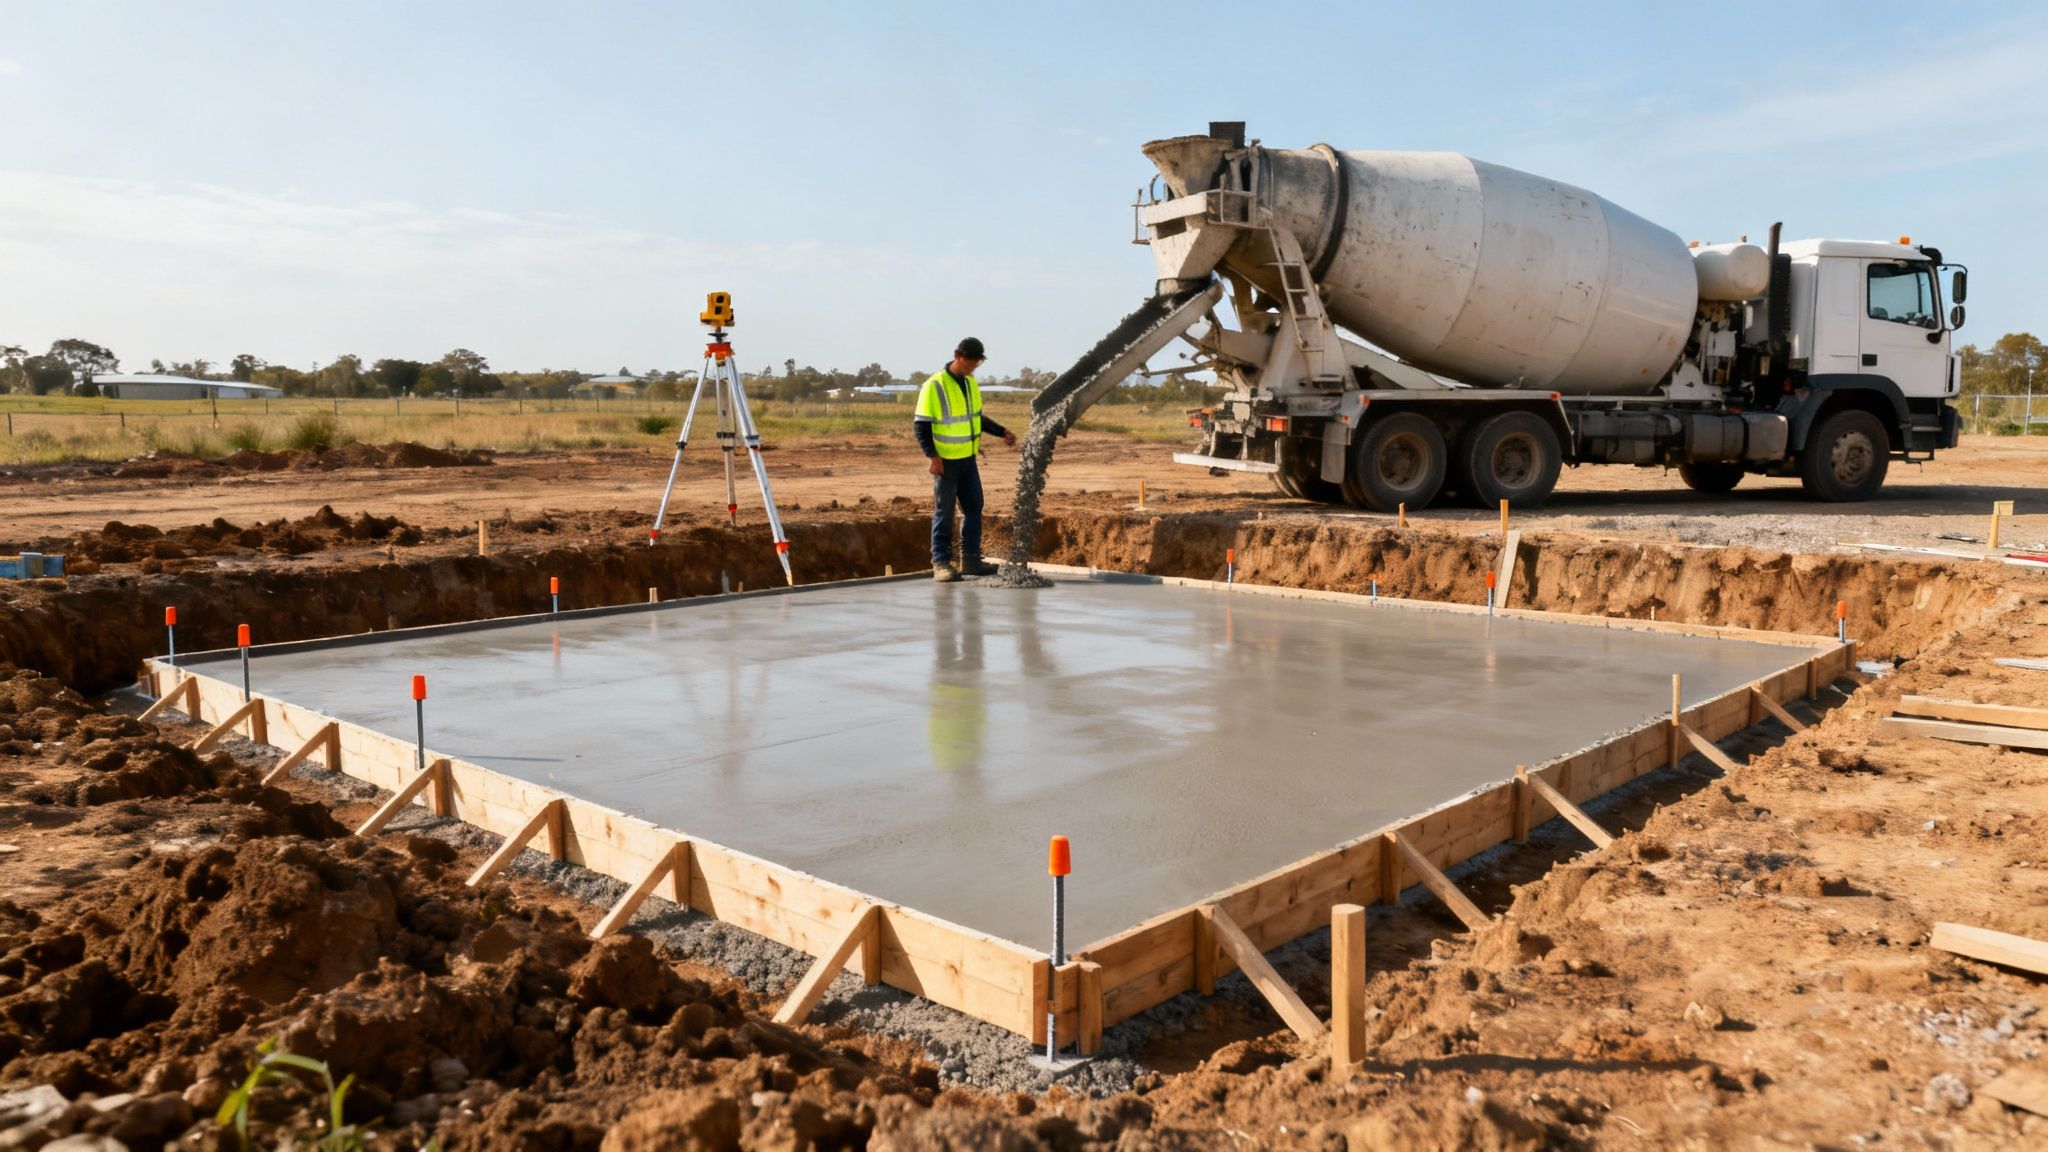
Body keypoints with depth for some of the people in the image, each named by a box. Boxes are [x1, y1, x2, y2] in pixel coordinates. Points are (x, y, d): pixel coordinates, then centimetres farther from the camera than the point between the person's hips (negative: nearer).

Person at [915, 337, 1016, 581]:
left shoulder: (971, 382, 9)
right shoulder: (934, 386, -14)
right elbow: (921, 425, -14)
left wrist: (1002, 431, 12)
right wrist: (932, 456, -23)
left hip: (968, 459, 7)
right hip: (945, 461, -7)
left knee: (974, 508, 8)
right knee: (944, 513, -2)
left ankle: (970, 559, 16)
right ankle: (941, 563, 4)